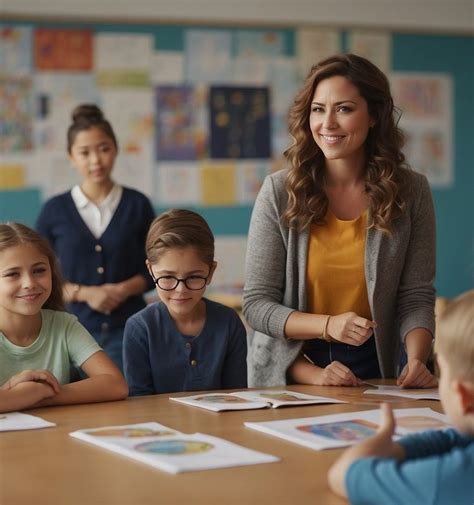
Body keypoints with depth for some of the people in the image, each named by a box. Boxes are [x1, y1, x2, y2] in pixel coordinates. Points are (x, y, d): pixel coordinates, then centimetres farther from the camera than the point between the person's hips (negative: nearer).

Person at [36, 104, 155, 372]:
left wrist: (126, 289, -9)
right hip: (74, 327, 0)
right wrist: (84, 293, -10)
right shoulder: (55, 210, 4)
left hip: (128, 327, 0)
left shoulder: (137, 204, 5)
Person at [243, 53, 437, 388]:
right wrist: (328, 325, -18)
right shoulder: (279, 192, -5)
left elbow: (416, 297, 2)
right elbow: (257, 304, -3)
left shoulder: (410, 192, 0)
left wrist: (417, 360, -16)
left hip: (372, 371, 1)